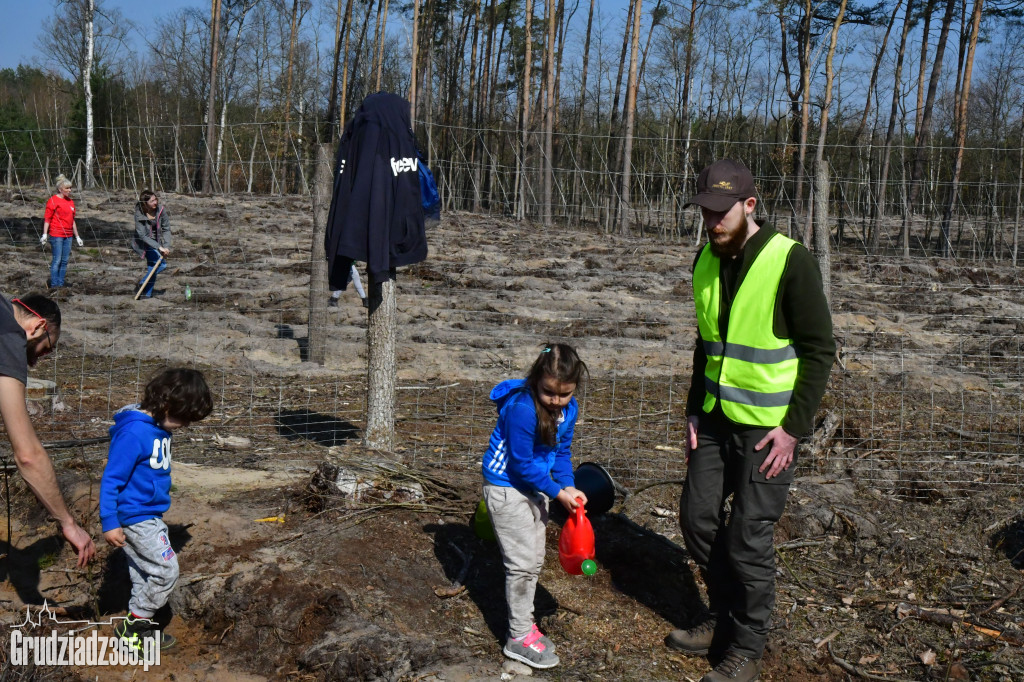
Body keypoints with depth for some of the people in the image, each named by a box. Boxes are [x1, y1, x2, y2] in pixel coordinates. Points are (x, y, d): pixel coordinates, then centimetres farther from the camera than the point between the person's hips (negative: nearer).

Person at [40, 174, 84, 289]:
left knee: (65, 260, 8)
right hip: (56, 235, -7)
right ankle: (54, 283, 0)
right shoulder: (53, 201, -6)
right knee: (57, 260, -5)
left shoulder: (70, 201, 15)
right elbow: (47, 218, -8)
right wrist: (44, 234, -16)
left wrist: (77, 236, 21)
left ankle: (61, 282, 15)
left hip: (68, 235, 7)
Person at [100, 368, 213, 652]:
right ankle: (135, 627, 9)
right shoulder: (133, 433, -24)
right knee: (166, 570, -5)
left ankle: (137, 628, 29)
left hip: (149, 514, 9)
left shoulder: (159, 427, 3)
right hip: (136, 516, -9)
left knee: (143, 574, 17)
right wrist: (109, 522, -21)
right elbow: (111, 479, -22)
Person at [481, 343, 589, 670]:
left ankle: (522, 621, 32)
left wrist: (569, 486, -12)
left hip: (535, 487, 8)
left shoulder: (568, 409, -7)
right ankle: (519, 637, 8)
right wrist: (558, 492, -20)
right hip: (507, 487, -8)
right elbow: (521, 463, -25)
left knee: (534, 560, 16)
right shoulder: (522, 409, -31)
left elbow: (562, 451, 4)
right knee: (522, 562, -5)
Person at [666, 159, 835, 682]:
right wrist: (694, 410, 10)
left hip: (769, 423, -7)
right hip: (716, 417, 7)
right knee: (698, 517, 12)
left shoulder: (790, 262, -17)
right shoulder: (707, 261, 4)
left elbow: (819, 351, -13)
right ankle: (723, 618, 32)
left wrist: (794, 427, -16)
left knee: (749, 536, -1)